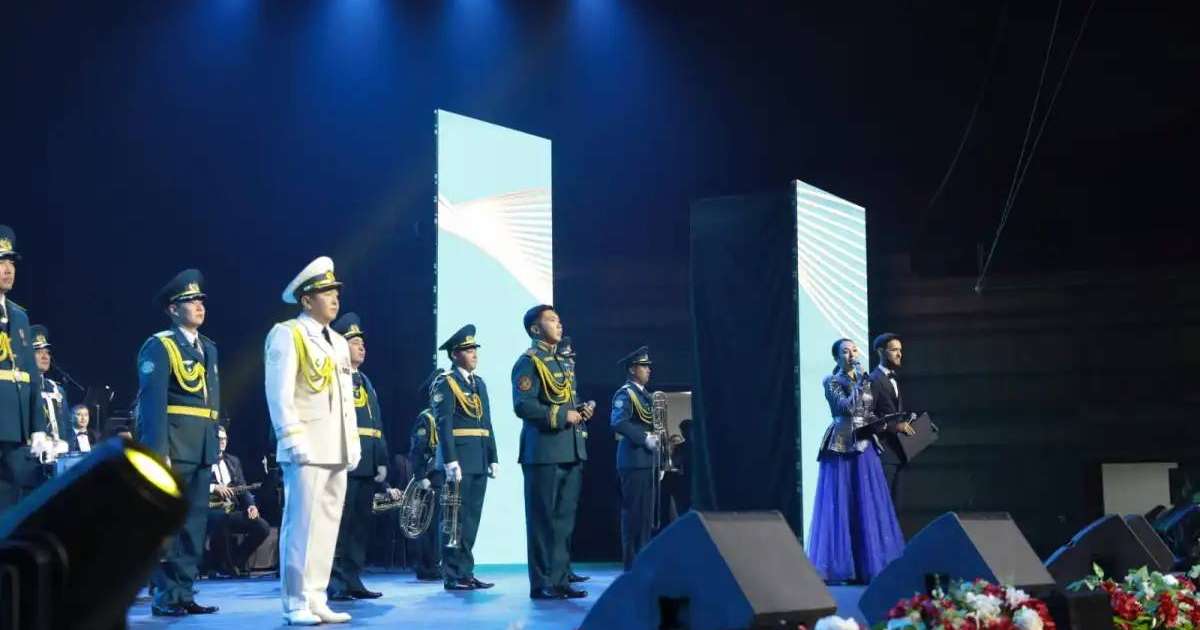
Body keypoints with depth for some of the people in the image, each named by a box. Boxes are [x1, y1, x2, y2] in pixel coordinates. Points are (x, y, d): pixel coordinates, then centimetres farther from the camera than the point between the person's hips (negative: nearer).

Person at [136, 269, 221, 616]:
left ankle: (184, 593, 12)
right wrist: (158, 453, -21)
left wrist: (215, 445, 11)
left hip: (202, 449, 7)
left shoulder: (208, 348, 17)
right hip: (172, 446, -7)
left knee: (194, 523, 7)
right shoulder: (158, 346, -6)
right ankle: (165, 596, 1)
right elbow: (153, 402, -14)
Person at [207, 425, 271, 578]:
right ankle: (225, 566, -20)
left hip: (232, 510, 6)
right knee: (220, 517, -40)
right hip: (209, 510, -6)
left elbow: (242, 488, 16)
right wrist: (213, 487, -22)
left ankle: (235, 562, 2)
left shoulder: (233, 461, 22)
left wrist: (251, 505, -2)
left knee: (263, 527, -14)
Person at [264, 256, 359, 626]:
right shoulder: (287, 335, -4)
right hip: (307, 450, -7)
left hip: (337, 451, 7)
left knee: (327, 524, 7)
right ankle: (296, 604, -3)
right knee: (301, 524, -7)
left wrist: (353, 443, 13)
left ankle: (316, 599, 11)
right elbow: (279, 394, -11)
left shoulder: (338, 342, 20)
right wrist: (295, 440, -18)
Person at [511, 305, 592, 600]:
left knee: (564, 519, 10)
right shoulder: (528, 362, -7)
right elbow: (523, 406, -17)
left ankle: (560, 579, 15)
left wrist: (582, 410, 5)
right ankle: (542, 584, -1)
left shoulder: (564, 364, 20)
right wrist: (562, 415, -18)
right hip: (544, 452, -8)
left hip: (572, 451, 8)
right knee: (543, 520, -5)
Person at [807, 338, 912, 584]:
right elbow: (847, 407, -18)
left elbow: (869, 416, 17)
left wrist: (892, 425, 3)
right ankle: (842, 568, -1)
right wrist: (859, 383, -11)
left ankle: (868, 564, 6)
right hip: (841, 448, -6)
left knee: (868, 505, 3)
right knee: (842, 505, -5)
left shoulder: (865, 380, 15)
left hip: (865, 447, 6)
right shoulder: (831, 382, -2)